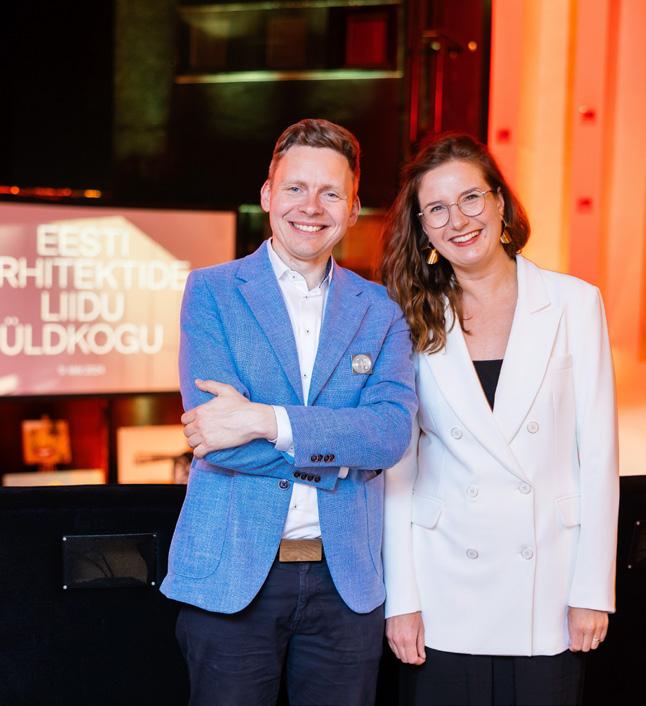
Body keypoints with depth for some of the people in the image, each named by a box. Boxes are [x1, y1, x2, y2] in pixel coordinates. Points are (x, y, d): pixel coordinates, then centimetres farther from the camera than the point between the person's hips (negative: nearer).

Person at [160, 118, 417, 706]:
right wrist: (341, 448, -10)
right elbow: (213, 427, -12)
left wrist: (266, 421, -19)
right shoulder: (212, 291, 0)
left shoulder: (381, 310, 6)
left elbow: (393, 431, -9)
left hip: (346, 579, 2)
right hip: (230, 572, -2)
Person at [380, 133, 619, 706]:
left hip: (547, 593, 0)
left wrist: (593, 590, -3)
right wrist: (401, 599, -3)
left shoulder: (573, 303, 0)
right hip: (445, 590, 0)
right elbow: (398, 469, 1)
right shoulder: (413, 321, 2)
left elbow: (597, 451, 0)